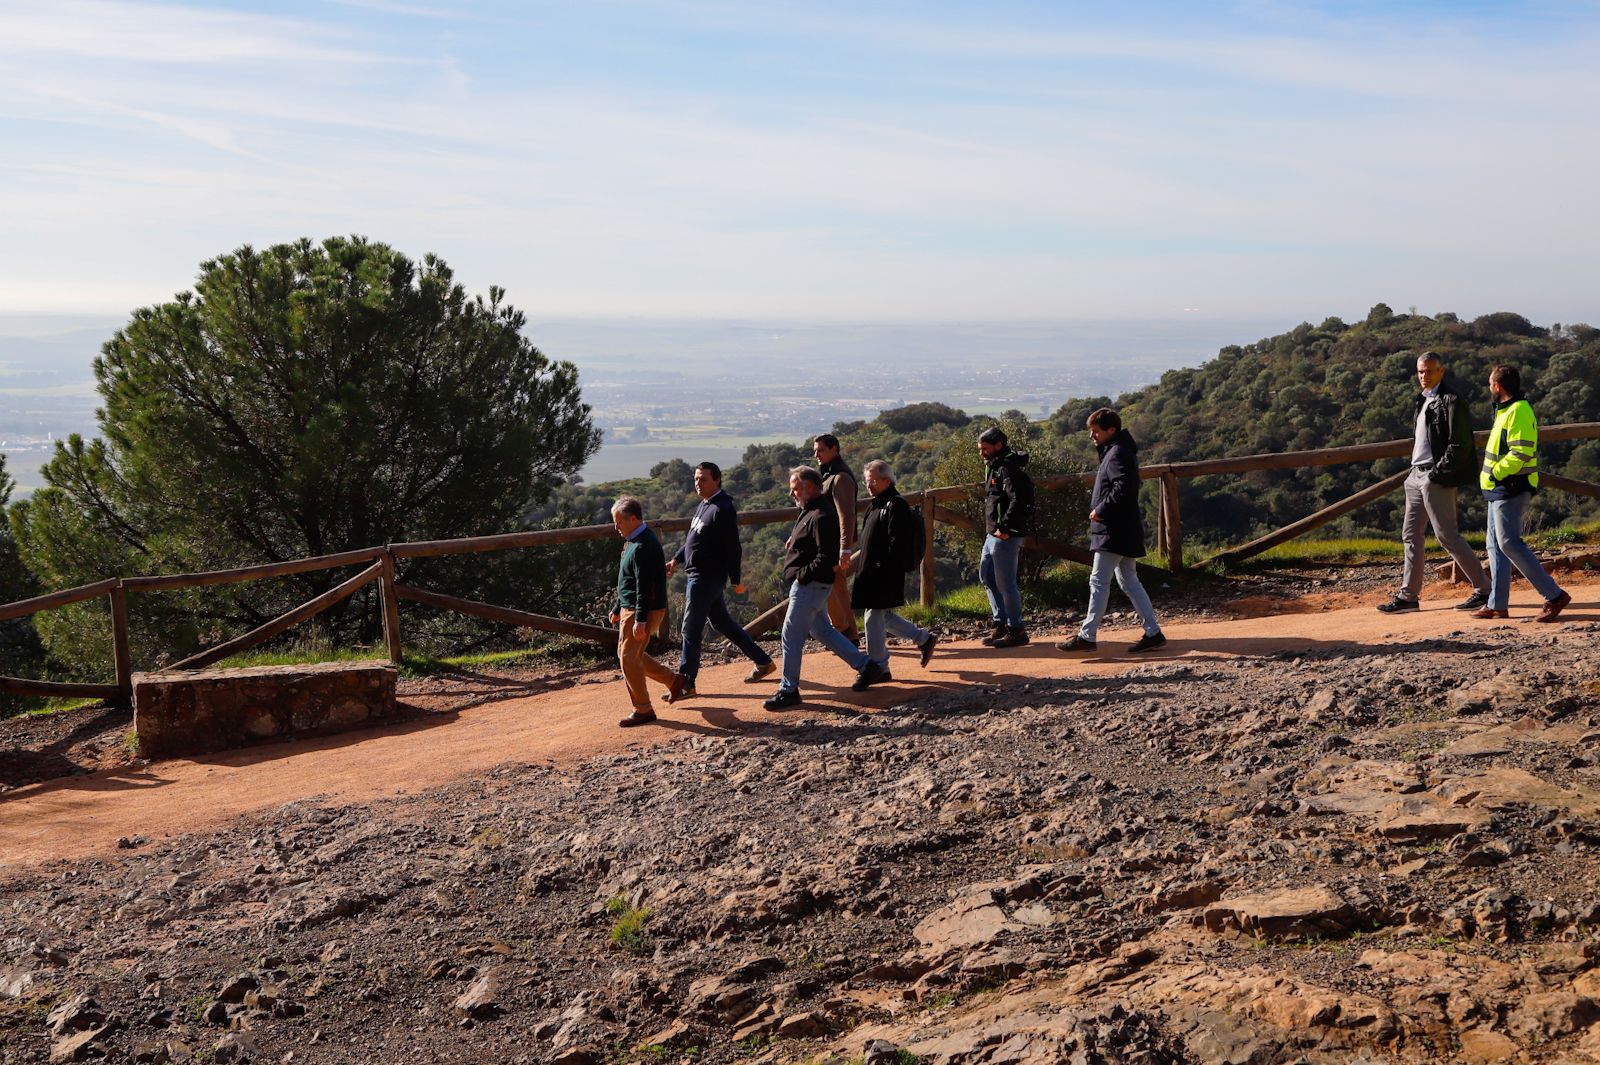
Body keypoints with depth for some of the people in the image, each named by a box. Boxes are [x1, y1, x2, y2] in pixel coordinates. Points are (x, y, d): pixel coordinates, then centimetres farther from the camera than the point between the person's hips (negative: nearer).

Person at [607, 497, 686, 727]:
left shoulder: (643, 546, -20)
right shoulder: (633, 542, 13)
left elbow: (644, 586, -24)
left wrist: (640, 620, -26)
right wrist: (617, 608, 26)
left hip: (644, 611, -10)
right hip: (630, 609, 10)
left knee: (629, 658, -6)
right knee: (629, 655, 16)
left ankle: (643, 710, 4)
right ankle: (673, 680, 27)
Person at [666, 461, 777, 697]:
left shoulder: (722, 509, -18)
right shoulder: (704, 504, 12)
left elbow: (733, 547, -18)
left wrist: (735, 580, -18)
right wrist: (677, 559, 13)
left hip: (707, 578, -10)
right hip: (697, 575, 10)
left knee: (691, 630, -5)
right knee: (722, 622, 17)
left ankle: (686, 685, 2)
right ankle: (763, 661, 26)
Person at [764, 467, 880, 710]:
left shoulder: (821, 517, -21)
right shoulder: (811, 510, 12)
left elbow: (827, 557, -27)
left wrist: (803, 574, -20)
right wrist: (795, 539, 11)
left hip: (810, 584, -11)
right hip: (810, 583, 11)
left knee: (792, 635, -4)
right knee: (822, 629, 19)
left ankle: (788, 690, 4)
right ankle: (865, 665, 25)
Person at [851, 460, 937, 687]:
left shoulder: (895, 506, -14)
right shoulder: (876, 505, 17)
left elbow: (897, 543, -20)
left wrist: (882, 567, -23)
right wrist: (862, 564, 19)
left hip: (885, 573, -10)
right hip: (871, 572, 10)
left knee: (874, 617, -6)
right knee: (882, 616, 14)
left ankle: (877, 667, 4)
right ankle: (924, 639, 27)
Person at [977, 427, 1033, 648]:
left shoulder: (1008, 469, -15)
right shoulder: (996, 468, 17)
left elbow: (1018, 500, -27)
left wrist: (1004, 527, -24)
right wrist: (995, 530, 13)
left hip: (1006, 536, -11)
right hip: (994, 535, 11)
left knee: (1005, 583, -5)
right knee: (987, 576, 17)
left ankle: (1016, 630, 3)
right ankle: (1001, 623, 24)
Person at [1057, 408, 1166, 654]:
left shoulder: (1117, 454, -14)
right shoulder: (1116, 451, 18)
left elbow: (1122, 487, -27)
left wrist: (1100, 510, -18)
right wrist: (1101, 510, 9)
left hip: (1114, 531, -11)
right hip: (1124, 530, 11)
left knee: (1098, 581, -7)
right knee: (1129, 581, 12)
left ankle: (1087, 636, -4)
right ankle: (1153, 633, 12)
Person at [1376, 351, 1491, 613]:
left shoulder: (1452, 401, -11)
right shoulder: (1421, 401, 16)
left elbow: (1460, 445, -17)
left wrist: (1437, 473, -18)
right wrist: (1415, 470, 13)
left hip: (1437, 479, -9)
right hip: (1417, 475, 9)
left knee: (1447, 536, -7)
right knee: (1411, 535, 9)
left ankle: (1483, 589, 3)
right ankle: (1408, 595, 15)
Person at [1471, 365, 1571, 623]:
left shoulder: (1518, 411, -15)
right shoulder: (1506, 410, 18)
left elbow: (1521, 453, -25)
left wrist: (1494, 473, -18)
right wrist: (1492, 476, 12)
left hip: (1510, 488, -11)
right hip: (1500, 489, 11)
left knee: (1509, 543, -13)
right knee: (1495, 544, 10)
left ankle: (1554, 596, -11)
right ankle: (1497, 605, 12)